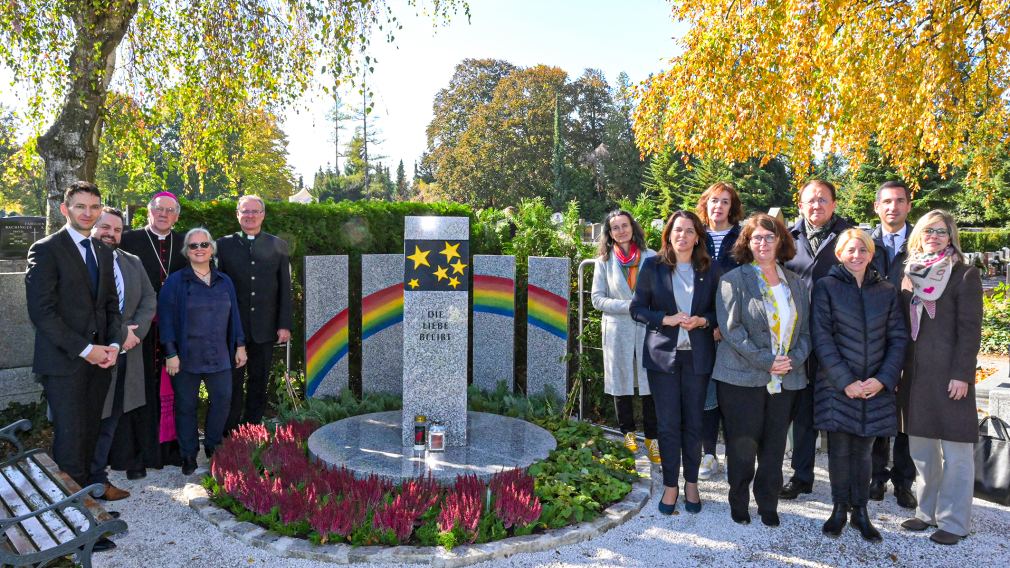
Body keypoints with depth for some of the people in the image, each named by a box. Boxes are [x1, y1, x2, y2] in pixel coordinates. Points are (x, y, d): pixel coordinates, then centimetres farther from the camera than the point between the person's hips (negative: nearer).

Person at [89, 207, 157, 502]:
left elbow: (149, 299, 7)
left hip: (126, 354, 6)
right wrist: (119, 333, -16)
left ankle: (97, 475, 23)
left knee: (110, 419, 13)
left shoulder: (133, 263, 13)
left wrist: (132, 333, -8)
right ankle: (93, 480, 14)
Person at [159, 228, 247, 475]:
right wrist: (170, 353, -12)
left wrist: (240, 345, 7)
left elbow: (233, 315, 11)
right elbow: (166, 317, -7)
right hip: (186, 357, -3)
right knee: (186, 405, 6)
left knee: (223, 401, 2)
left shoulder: (224, 281, 9)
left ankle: (212, 446, 23)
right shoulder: (175, 281, -3)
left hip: (218, 355, 3)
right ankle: (188, 455, 19)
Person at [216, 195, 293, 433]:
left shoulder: (278, 245, 6)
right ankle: (229, 434, 15)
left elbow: (285, 289, 4)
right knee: (232, 383, 4)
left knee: (259, 383, 8)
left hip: (264, 329, 1)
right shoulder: (223, 244, 5)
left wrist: (285, 325, -2)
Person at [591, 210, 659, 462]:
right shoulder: (605, 260, 3)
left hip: (648, 329, 0)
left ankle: (652, 438, 14)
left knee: (650, 384, 0)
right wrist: (628, 306, -12)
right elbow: (597, 299, 0)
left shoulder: (650, 257, 2)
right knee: (622, 384, 10)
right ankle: (628, 433, 28)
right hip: (618, 330, 1)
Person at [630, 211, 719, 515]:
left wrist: (702, 321, -13)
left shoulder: (711, 269, 2)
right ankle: (670, 484, 19)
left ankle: (691, 483, 26)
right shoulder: (652, 266, -1)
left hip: (697, 355, 1)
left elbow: (720, 311, 7)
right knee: (668, 423, 3)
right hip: (662, 353, -1)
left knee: (694, 422, 9)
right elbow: (637, 308, 0)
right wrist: (666, 319, -15)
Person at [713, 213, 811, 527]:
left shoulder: (795, 282, 12)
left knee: (775, 445, 10)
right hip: (743, 377, -4)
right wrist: (765, 361, -15)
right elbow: (731, 328, -11)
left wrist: (794, 359, -6)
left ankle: (768, 504, 24)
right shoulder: (734, 280, -3)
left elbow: (805, 328, 12)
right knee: (743, 445, 3)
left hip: (785, 379, 4)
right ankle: (738, 502, 21)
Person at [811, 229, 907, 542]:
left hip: (876, 386, 2)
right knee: (839, 449, 4)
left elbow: (898, 338, 6)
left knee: (863, 450, 9)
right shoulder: (826, 287, -3)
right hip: (837, 386, -2)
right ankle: (840, 508, 20)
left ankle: (861, 511, 22)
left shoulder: (886, 291, 7)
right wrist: (846, 381, -12)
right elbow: (821, 338, -7)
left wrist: (883, 379, -7)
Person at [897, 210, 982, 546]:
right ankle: (928, 512, 26)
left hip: (949, 375, -5)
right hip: (915, 373, 5)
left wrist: (961, 374, -13)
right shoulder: (910, 273, 10)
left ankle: (954, 522, 13)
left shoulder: (965, 276, -3)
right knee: (921, 447, 13)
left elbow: (970, 329, -8)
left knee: (956, 451, 2)